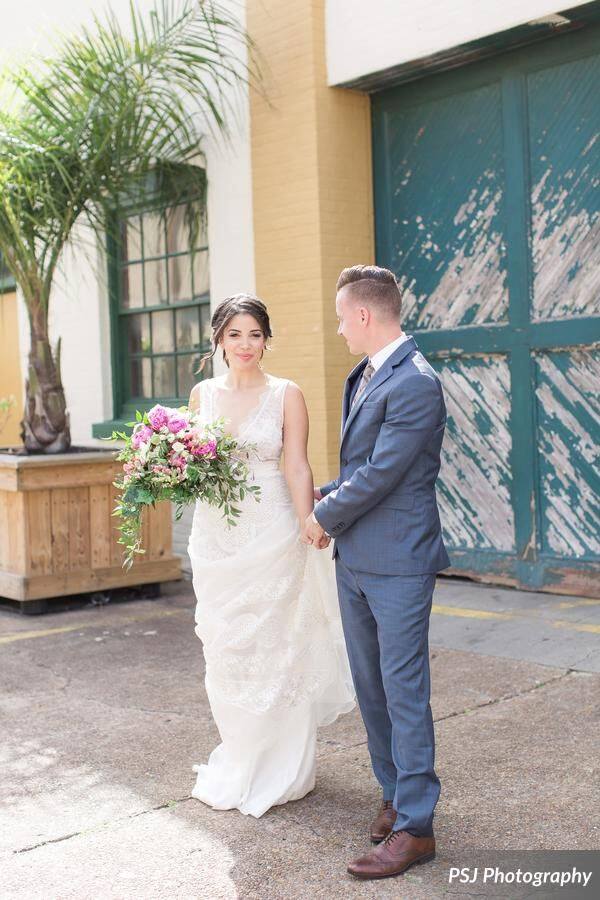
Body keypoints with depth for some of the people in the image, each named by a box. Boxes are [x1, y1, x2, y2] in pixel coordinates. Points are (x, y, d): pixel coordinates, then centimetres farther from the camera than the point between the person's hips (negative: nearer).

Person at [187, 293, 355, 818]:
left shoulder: (286, 394, -3)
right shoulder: (203, 393, 8)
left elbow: (298, 466, -9)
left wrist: (308, 525, -24)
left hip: (270, 533, -4)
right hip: (214, 534, 4)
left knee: (273, 646, 3)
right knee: (224, 648, 10)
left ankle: (276, 770, 21)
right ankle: (237, 762, 29)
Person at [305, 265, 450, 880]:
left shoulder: (415, 385, -19)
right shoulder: (363, 376, 11)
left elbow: (379, 474, -20)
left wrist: (325, 517, -7)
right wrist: (333, 496, 7)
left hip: (397, 563, -9)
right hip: (354, 558, 9)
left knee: (404, 691, -1)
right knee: (370, 686, 17)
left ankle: (414, 826, 10)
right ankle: (395, 792, 32)